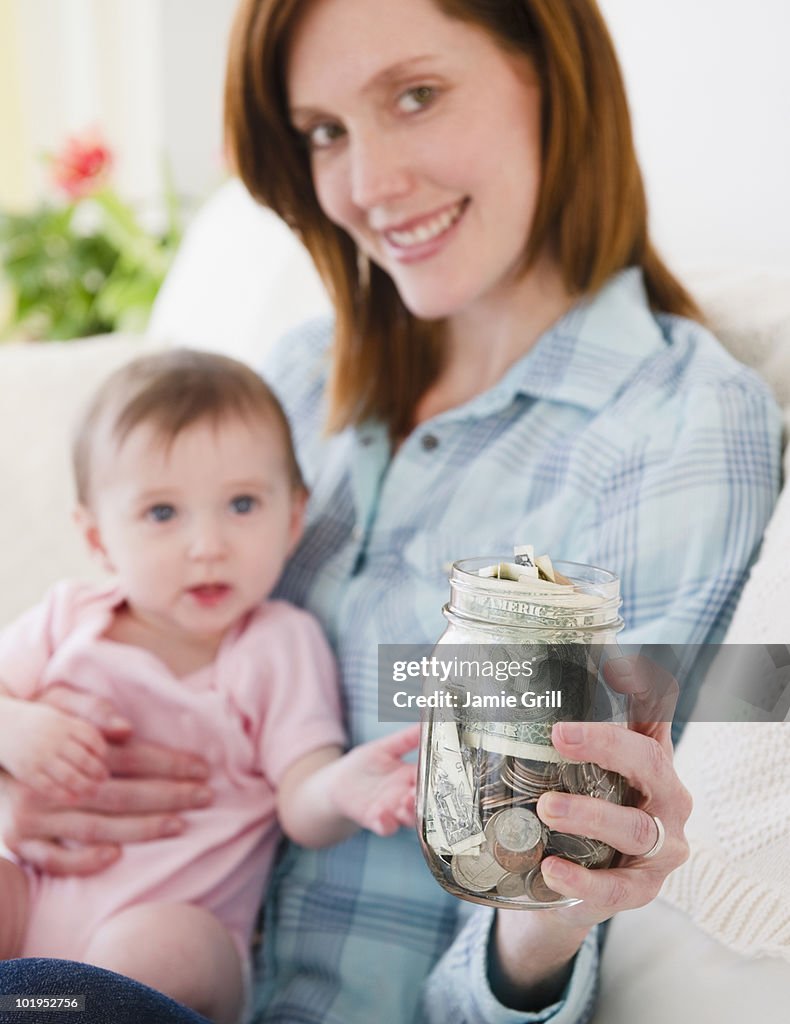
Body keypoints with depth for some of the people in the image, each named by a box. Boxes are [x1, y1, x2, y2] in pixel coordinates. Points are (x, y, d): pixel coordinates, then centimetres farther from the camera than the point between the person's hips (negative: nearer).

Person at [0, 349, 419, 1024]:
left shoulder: (281, 646, -5)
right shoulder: (71, 619, 4)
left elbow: (301, 808, -11)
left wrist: (339, 791, -35)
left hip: (175, 925, -3)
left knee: (151, 949, -34)